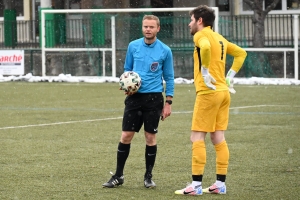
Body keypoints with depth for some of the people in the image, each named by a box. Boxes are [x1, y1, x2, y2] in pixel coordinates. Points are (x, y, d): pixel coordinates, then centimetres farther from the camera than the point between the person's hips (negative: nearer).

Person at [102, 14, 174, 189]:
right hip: (134, 96, 2)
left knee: (151, 137, 2)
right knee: (126, 136, 0)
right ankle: (118, 176, 10)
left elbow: (169, 78, 3)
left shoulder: (165, 50, -2)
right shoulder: (133, 46, 4)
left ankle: (148, 176, 15)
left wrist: (168, 103, -2)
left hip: (154, 97, -2)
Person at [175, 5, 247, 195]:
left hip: (208, 92, -8)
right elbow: (241, 53, 24)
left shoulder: (201, 34, -9)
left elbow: (205, 47, -32)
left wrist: (205, 72, -22)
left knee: (197, 138, -5)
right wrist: (230, 75, 16)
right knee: (218, 138, 10)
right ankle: (220, 184, 10)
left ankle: (196, 185, -7)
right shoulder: (220, 38, 16)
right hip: (223, 92, 8)